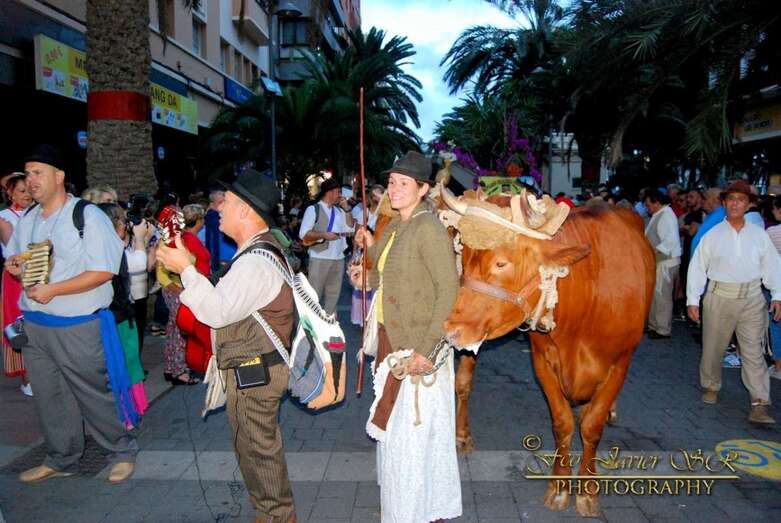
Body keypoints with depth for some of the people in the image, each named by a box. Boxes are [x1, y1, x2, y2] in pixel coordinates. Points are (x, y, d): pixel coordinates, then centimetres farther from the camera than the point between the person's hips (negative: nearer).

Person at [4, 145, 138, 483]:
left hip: (79, 328, -6)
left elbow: (104, 271, -18)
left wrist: (53, 290, -21)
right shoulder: (27, 220, 11)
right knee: (49, 398, 16)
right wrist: (15, 267, 0)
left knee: (94, 395, 3)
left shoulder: (88, 216, -10)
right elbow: (16, 260, 25)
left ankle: (123, 451, 23)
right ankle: (61, 460, 33)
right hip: (35, 325, 7)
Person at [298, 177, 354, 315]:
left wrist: (347, 209, 4)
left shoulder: (339, 211, 15)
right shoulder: (313, 209, -4)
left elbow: (349, 229, 10)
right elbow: (303, 234, -10)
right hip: (320, 258, -6)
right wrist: (323, 234, -21)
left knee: (333, 293, 13)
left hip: (338, 258, 6)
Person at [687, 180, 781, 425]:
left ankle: (759, 404, 2)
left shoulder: (760, 235, 6)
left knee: (753, 351, 0)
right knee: (713, 347, 10)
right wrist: (692, 300, -4)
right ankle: (711, 386, 31)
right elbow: (697, 268, 0)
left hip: (752, 299, 1)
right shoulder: (712, 235, 1)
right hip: (720, 297, 0)